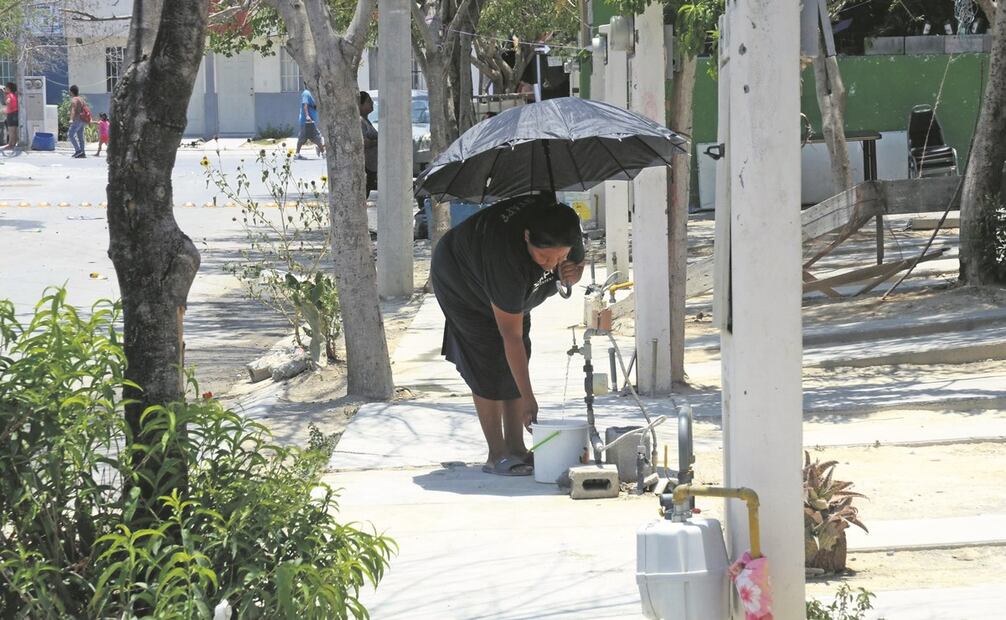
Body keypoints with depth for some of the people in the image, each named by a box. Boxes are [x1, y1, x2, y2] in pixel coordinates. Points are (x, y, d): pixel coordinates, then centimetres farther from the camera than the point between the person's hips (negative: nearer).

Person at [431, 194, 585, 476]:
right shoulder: (507, 260, -46)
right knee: (489, 366, -15)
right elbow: (511, 336, -40)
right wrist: (528, 398, -38)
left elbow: (577, 263, -2)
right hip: (460, 281, -7)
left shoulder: (569, 233, -28)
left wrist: (573, 273, -29)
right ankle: (497, 455, -12)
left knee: (516, 363, 1)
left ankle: (516, 448, 6)